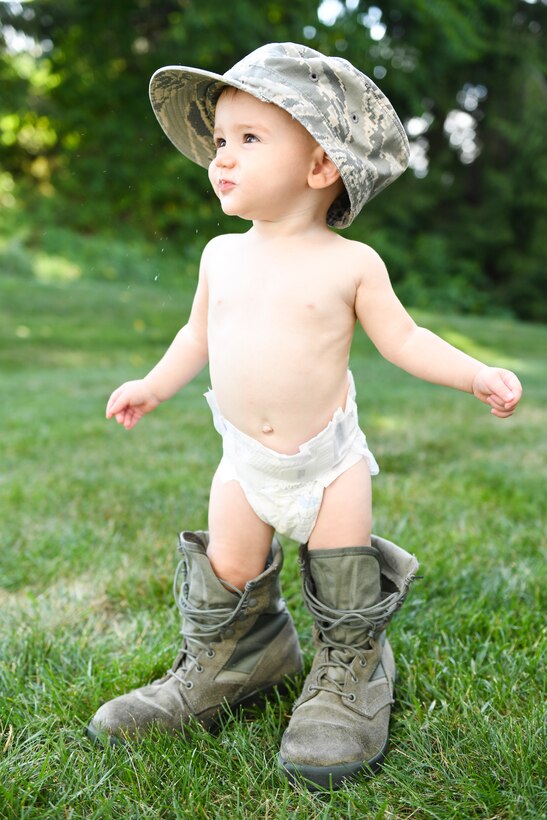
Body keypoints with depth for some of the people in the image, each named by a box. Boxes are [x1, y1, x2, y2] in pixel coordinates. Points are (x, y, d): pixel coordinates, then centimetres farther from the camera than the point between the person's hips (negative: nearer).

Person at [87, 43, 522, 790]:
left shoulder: (351, 263, -10)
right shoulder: (222, 255, 1)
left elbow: (403, 339, -4)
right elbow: (200, 332, 15)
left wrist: (477, 374, -12)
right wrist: (154, 386, 14)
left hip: (329, 455, -3)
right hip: (245, 458, 3)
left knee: (342, 576, 3)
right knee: (227, 572, 6)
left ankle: (350, 682, 27)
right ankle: (220, 670, 31)